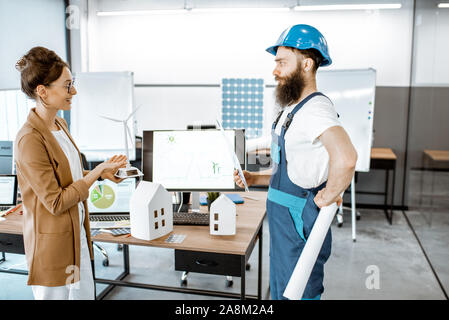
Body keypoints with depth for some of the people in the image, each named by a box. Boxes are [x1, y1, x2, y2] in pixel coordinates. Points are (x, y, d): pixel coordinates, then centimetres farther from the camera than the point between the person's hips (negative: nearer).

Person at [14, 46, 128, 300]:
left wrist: (102, 173, 3)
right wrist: (97, 171, -19)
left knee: (85, 294, 19)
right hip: (53, 243, -9)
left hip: (77, 235, 9)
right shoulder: (29, 139, -23)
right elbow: (55, 203, -22)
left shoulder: (60, 125, 5)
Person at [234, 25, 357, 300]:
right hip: (283, 224, 10)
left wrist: (328, 198, -26)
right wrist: (254, 178, 11)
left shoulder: (315, 108, -21)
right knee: (280, 292, 23)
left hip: (299, 227, -10)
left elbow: (346, 157, -41)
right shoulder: (293, 109, 14)